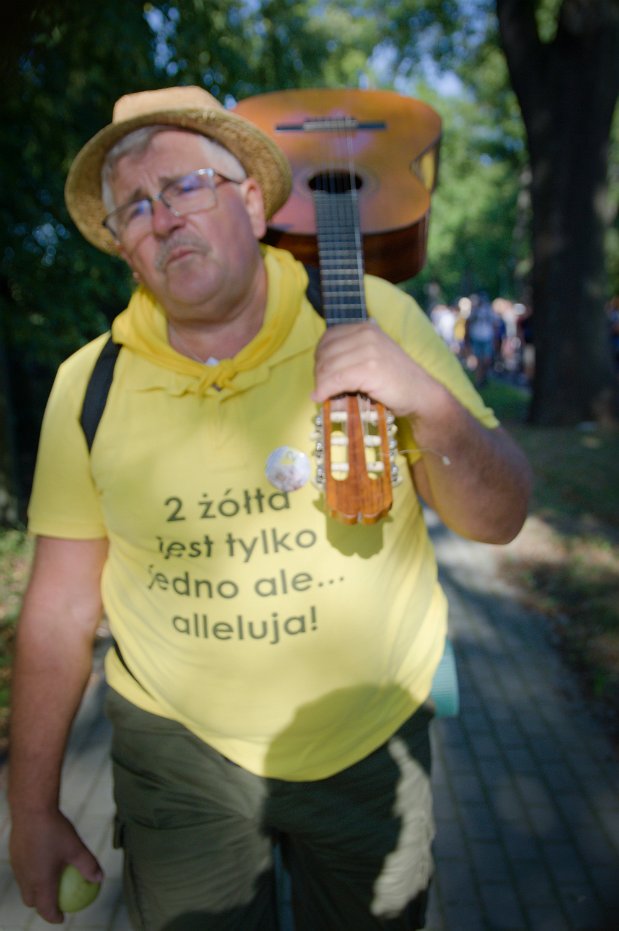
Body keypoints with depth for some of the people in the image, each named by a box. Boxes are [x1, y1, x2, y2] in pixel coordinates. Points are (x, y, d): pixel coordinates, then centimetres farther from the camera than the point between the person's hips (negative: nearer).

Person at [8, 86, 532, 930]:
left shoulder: (372, 317, -12)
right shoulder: (89, 385, -9)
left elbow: (497, 520, -9)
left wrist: (430, 405, -29)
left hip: (373, 743, 1)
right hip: (180, 755, 0)